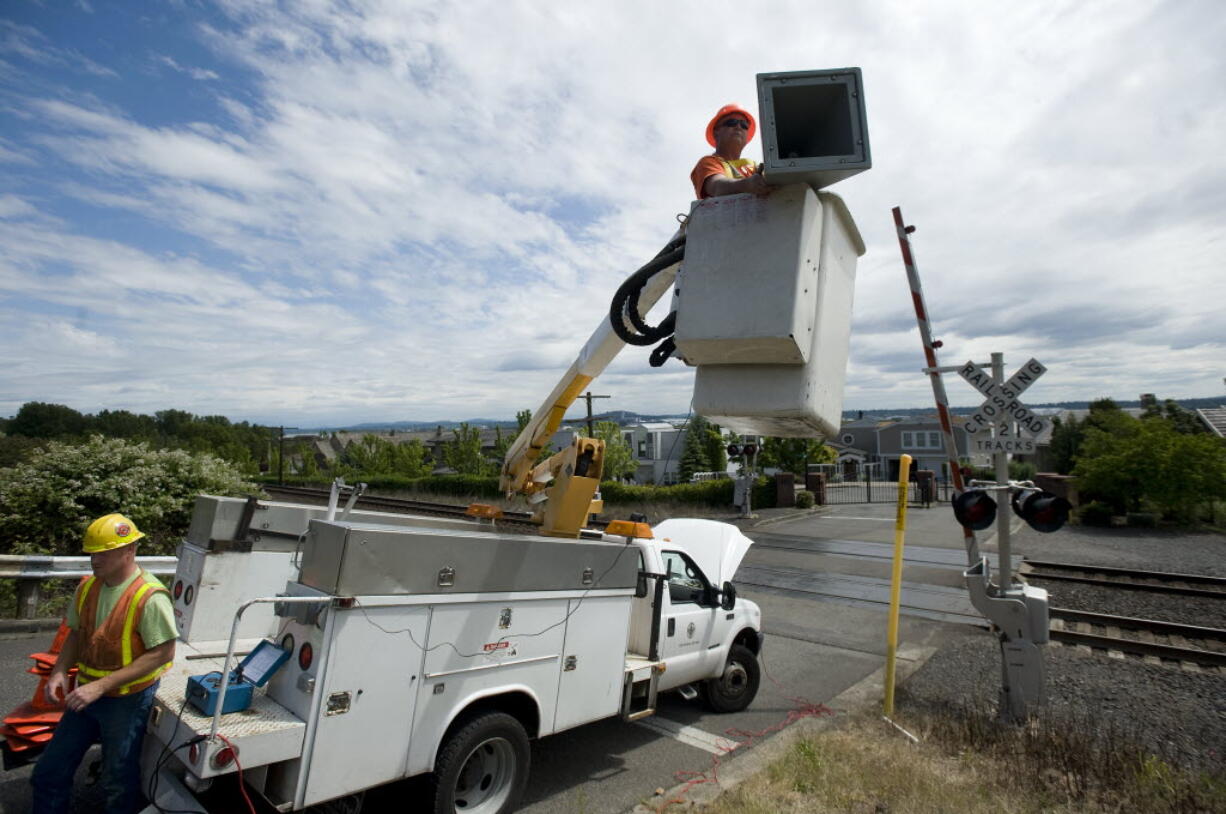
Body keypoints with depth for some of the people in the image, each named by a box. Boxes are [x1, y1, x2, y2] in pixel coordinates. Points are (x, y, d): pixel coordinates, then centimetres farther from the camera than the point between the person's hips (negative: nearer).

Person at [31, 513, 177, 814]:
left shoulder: (149, 597, -25)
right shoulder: (88, 587, -2)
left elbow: (163, 654, -24)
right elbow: (77, 633, 13)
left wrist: (100, 686, -24)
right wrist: (60, 670, -4)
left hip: (128, 701, -6)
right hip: (87, 695, 6)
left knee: (119, 786, 11)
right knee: (48, 774, 18)